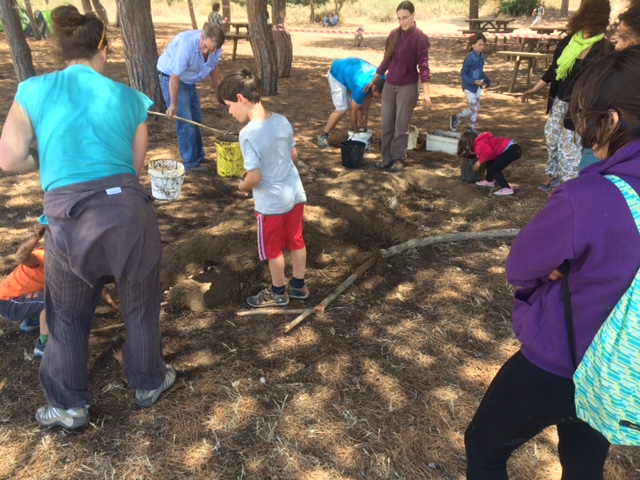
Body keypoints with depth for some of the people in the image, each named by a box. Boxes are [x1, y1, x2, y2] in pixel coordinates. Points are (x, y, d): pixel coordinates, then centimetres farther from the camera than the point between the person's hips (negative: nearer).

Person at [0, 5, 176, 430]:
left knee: (68, 316, 23)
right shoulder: (129, 98, 7)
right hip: (128, 210, 1)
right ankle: (148, 383, 43)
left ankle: (70, 406, 39)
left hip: (70, 219, 0)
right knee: (141, 307, 22)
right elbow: (136, 165, 10)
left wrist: (48, 160, 20)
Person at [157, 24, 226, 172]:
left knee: (196, 119, 14)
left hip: (189, 81, 7)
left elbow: (214, 68, 5)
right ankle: (191, 163, -1)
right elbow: (175, 78, -30)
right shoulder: (186, 45, -35)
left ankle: (198, 156, 28)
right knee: (185, 122, -10)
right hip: (170, 78, -7)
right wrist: (173, 104, -24)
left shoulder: (214, 46, -15)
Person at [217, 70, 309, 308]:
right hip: (295, 193, 7)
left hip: (272, 202, -7)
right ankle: (299, 285, 38)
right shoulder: (282, 120, -2)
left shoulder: (248, 133, -23)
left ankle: (278, 292, 32)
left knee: (273, 249, 14)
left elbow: (255, 177, -24)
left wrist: (242, 186, -3)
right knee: (296, 241, 21)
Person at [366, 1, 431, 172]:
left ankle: (399, 159, 15)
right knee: (386, 123, 8)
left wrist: (425, 92, -21)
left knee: (401, 125, 2)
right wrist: (373, 80, 19)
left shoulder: (420, 38, -10)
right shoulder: (393, 34, 5)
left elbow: (423, 65, -12)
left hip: (407, 87, -5)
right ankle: (387, 157, 19)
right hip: (389, 85, 6)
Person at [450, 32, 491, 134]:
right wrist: (473, 82, -27)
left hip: (478, 86, 7)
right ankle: (456, 118, 15)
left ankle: (472, 127, 26)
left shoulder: (482, 56, 3)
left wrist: (487, 80, 5)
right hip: (469, 87, -7)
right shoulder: (470, 58, -20)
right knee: (473, 109, -5)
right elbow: (463, 73, -17)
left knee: (477, 108, 12)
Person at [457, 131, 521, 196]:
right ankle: (489, 181, 38)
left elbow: (489, 152, -29)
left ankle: (507, 189, -7)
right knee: (490, 163, 24)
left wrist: (480, 161, -15)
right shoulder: (481, 141, 20)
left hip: (512, 150, -11)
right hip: (511, 149, 11)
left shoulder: (479, 144, -12)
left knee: (493, 169, -7)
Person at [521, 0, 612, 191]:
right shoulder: (569, 40, 2)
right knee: (551, 139, 17)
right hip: (559, 101, 7)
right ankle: (554, 177, 36)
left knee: (569, 148, -4)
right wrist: (535, 89, 19)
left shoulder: (604, 49, -16)